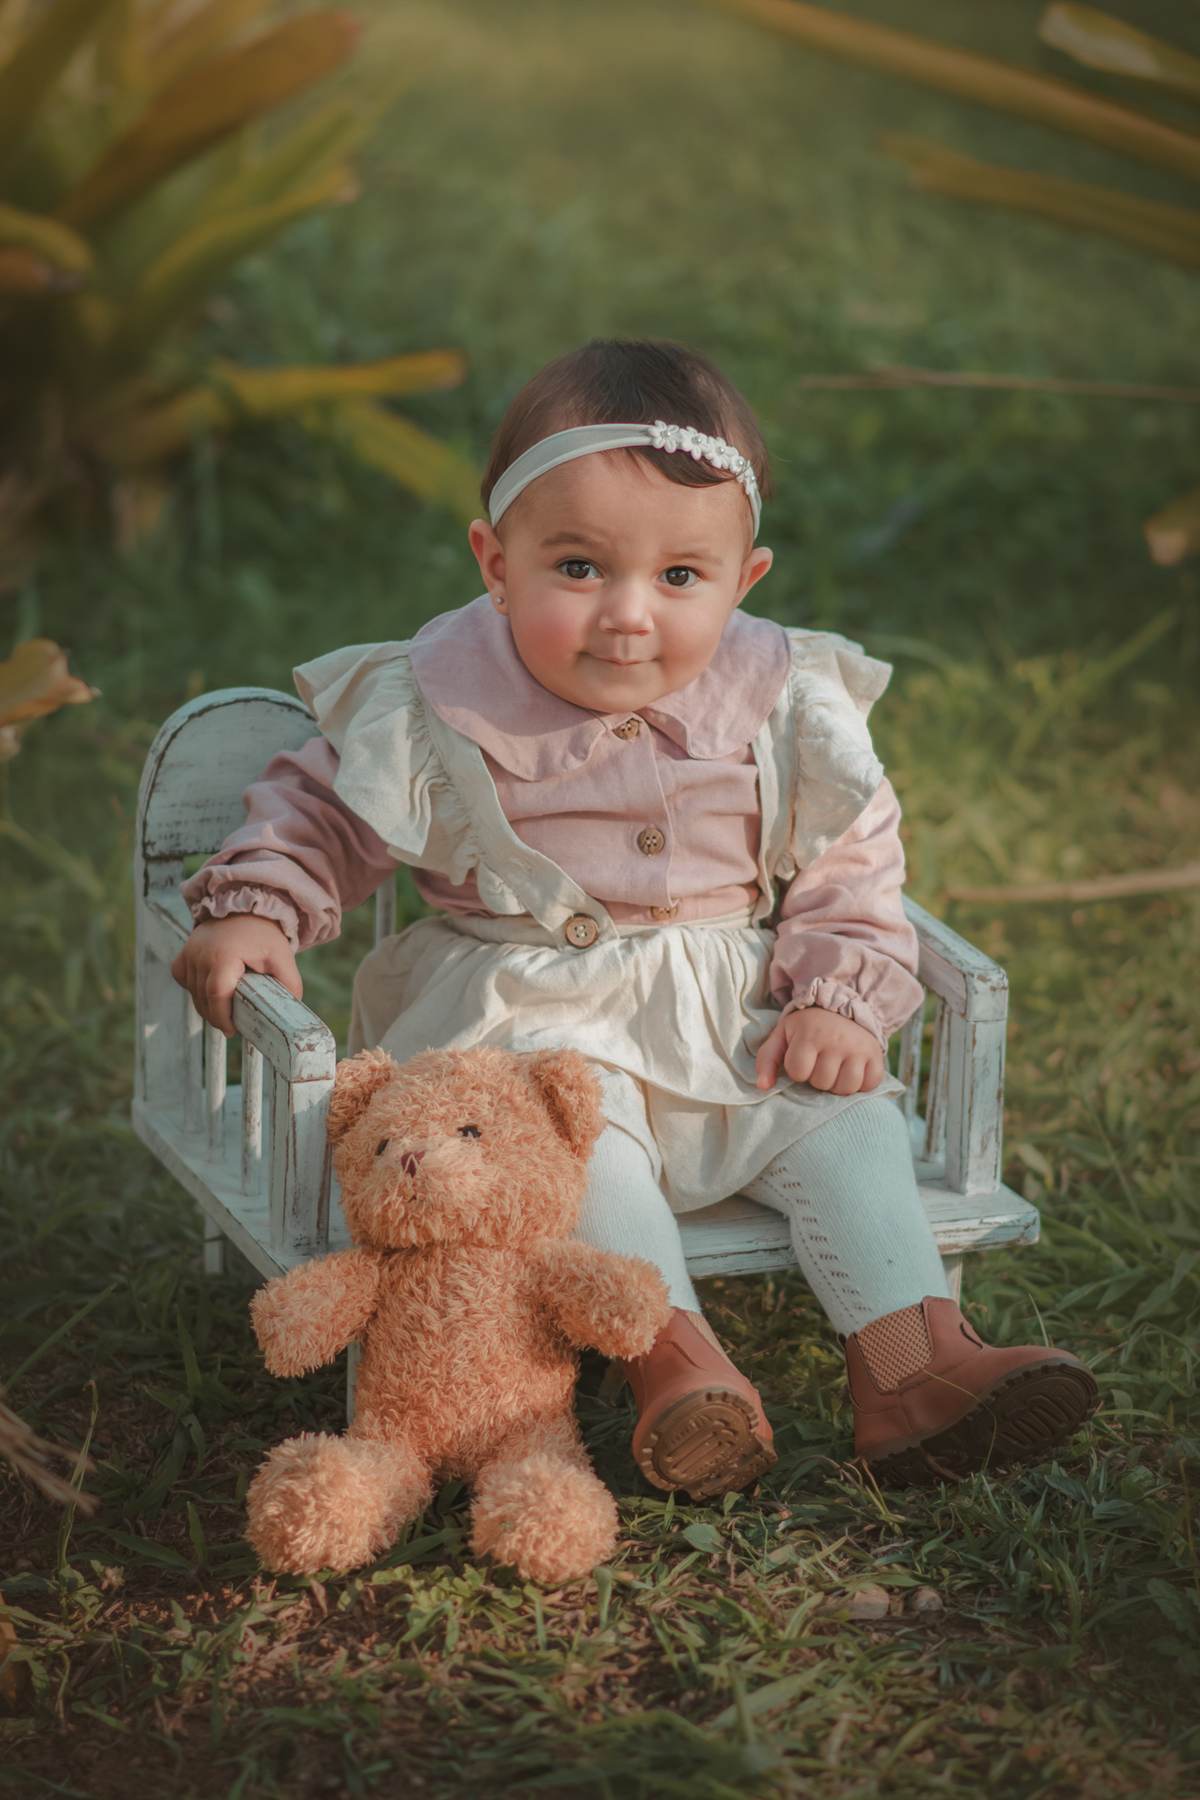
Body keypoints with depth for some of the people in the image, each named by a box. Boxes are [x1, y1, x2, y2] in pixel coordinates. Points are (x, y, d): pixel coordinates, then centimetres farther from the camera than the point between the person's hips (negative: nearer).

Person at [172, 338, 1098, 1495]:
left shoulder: (783, 713, -5)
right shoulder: (441, 709, -11)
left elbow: (850, 859, 6)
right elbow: (322, 810, 3)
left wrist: (839, 999, -7)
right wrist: (255, 910, -13)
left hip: (729, 1023, 3)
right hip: (530, 1017, -3)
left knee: (841, 1111, -16)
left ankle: (908, 1363, -18)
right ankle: (676, 1355, -40)